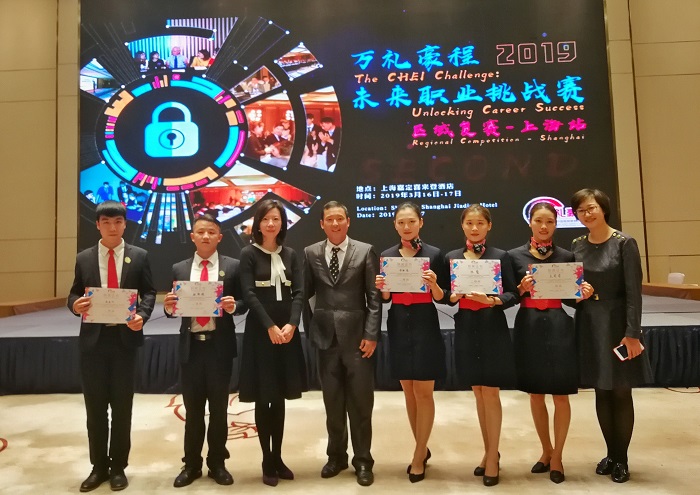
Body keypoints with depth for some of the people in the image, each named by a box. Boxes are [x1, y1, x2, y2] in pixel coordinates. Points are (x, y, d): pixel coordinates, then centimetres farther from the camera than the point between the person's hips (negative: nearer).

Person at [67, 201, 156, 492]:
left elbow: (149, 292, 1)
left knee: (122, 406, 8)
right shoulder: (84, 258, 7)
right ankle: (99, 466, 27)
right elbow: (74, 294, 8)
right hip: (93, 339, 2)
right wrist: (76, 304, -15)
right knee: (95, 406, 11)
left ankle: (118, 467, 23)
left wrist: (142, 315, -18)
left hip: (124, 338, -2)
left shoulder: (139, 256, 2)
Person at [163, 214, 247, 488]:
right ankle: (191, 464, 28)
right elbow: (173, 309, 7)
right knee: (192, 409, 13)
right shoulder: (179, 269, 7)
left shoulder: (233, 266, -1)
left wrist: (233, 306, -21)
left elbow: (244, 303, 0)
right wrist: (169, 306, -15)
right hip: (191, 345, 2)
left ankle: (217, 464, 27)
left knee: (219, 408, 11)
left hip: (220, 345, -2)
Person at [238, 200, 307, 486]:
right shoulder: (249, 254, -2)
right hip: (260, 331, -3)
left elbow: (299, 293, 2)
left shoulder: (290, 255, 9)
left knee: (279, 398, 11)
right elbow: (249, 294, -10)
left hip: (287, 330, 4)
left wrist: (291, 324, -13)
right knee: (263, 398, 3)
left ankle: (277, 457, 23)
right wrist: (270, 327, -17)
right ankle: (267, 461, 15)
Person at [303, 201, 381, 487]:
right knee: (332, 402, 13)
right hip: (326, 337, 2)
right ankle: (336, 456, 31)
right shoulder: (310, 253, 6)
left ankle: (363, 461, 23)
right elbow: (305, 294, 8)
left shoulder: (365, 251, 0)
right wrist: (310, 328, 0)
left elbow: (374, 297, -3)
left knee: (360, 403, 6)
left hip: (357, 336, -2)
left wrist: (371, 335, -9)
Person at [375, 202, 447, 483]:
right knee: (408, 391, 13)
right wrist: (381, 287, -12)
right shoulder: (387, 256, 6)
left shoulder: (434, 254, -3)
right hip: (398, 327, 4)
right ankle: (422, 449, 30)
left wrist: (433, 285, -23)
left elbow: (442, 298, -3)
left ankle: (418, 456, 16)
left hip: (425, 327, -3)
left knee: (424, 392, 2)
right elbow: (385, 298, 9)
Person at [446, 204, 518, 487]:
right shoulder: (452, 257, 6)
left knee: (490, 392, 0)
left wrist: (492, 300, -21)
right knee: (477, 392, 12)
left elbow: (513, 294, -3)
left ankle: (493, 456, 15)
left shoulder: (501, 256, -1)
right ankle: (489, 451, 28)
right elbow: (447, 297, 7)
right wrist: (453, 295, -15)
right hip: (466, 329, 3)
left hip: (492, 329, -3)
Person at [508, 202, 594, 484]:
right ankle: (546, 450, 31)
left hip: (559, 327, 0)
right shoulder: (515, 255, 1)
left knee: (561, 395, 4)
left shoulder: (566, 256, 4)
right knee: (535, 394, 12)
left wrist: (584, 292, -13)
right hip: (529, 328, 0)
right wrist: (522, 288, -19)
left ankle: (557, 456, 22)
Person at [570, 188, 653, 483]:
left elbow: (633, 291, -12)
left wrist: (632, 333, -16)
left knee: (621, 392, 5)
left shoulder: (624, 243, -9)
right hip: (589, 323, 4)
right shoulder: (577, 246, 5)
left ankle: (621, 459, 20)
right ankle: (611, 454, 27)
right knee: (601, 392, 12)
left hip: (617, 321, -4)